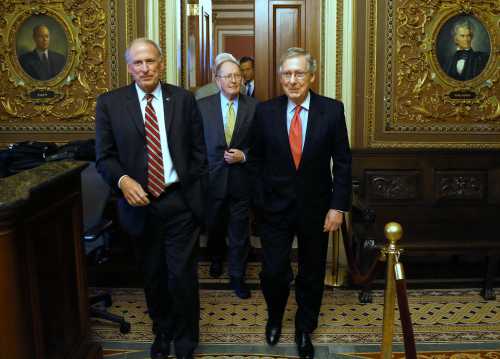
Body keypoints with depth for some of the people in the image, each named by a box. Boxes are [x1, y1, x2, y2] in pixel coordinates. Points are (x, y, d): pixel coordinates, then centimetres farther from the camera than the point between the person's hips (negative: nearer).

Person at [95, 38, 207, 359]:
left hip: (180, 201, -1)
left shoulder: (183, 99, 1)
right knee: (153, 276, 17)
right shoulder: (110, 103, 0)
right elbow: (104, 157, 0)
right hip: (139, 204, 1)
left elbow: (199, 150, 4)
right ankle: (162, 333, 41)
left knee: (182, 275, 2)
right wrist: (123, 180, -19)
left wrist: (198, 195, 0)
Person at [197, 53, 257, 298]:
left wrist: (244, 155, -14)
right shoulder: (202, 106, -3)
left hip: (241, 178, -1)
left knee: (239, 230, 7)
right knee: (214, 225, 20)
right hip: (212, 177, 1)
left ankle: (237, 275, 23)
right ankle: (216, 258, 48)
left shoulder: (254, 107, -4)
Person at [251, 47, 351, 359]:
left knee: (312, 274, 14)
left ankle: (304, 330, 38)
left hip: (316, 207, 0)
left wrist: (338, 206, -8)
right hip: (275, 206, 0)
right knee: (273, 272, 2)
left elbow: (342, 162, -4)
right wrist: (259, 201, 0)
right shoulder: (265, 111, -3)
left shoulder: (332, 110, -6)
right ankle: (275, 317, 35)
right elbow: (257, 160, 2)